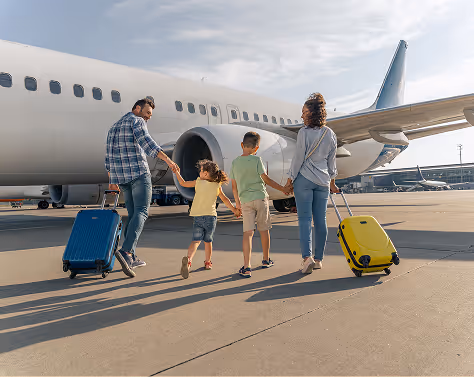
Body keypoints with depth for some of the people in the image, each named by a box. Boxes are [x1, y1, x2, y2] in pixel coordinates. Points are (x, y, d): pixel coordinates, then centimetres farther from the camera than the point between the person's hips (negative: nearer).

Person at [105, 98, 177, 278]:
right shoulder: (137, 121, 0)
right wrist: (167, 159, -30)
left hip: (120, 176, 8)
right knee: (141, 212, -11)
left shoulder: (114, 127, 25)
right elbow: (146, 141, -21)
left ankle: (131, 257, 12)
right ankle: (126, 251, -28)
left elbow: (109, 155, 25)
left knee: (132, 214, 13)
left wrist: (111, 180, 28)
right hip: (138, 172, -8)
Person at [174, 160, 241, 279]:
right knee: (208, 241, 17)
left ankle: (188, 259, -27)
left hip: (198, 217, -1)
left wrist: (177, 173, 27)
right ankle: (208, 263, 27)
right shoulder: (217, 186, 3)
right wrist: (235, 210, 18)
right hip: (211, 216, 1)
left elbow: (183, 183, 11)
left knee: (196, 240, -4)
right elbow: (225, 200, 7)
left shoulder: (198, 182, 1)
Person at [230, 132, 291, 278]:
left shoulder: (235, 162, 5)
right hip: (260, 197, -2)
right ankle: (266, 260, 30)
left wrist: (237, 202, 22)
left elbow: (234, 186, 10)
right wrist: (282, 189, 5)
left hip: (245, 201, 2)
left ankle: (246, 267, -10)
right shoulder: (256, 160, -7)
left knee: (248, 233, -1)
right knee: (264, 230, 14)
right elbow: (266, 179, -6)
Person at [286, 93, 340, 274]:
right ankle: (318, 259, 14)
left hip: (304, 179, -5)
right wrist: (332, 182, 22)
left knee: (304, 218, -3)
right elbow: (331, 161, 13)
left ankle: (307, 257, -14)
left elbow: (298, 158, -9)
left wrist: (290, 179, 0)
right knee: (320, 220, 7)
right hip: (323, 181, 5)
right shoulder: (331, 134, 7)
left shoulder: (304, 132, -10)